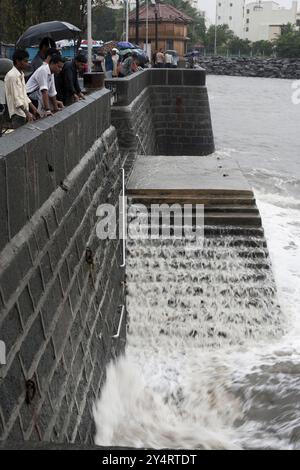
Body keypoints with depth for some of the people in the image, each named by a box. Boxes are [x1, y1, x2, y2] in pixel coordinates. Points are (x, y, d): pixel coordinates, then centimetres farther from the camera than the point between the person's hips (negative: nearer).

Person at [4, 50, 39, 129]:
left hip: (24, 111, 9)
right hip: (18, 113, -9)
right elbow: (16, 98, -19)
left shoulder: (21, 74, 14)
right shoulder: (12, 76, -15)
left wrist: (33, 108, 16)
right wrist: (27, 112, -25)